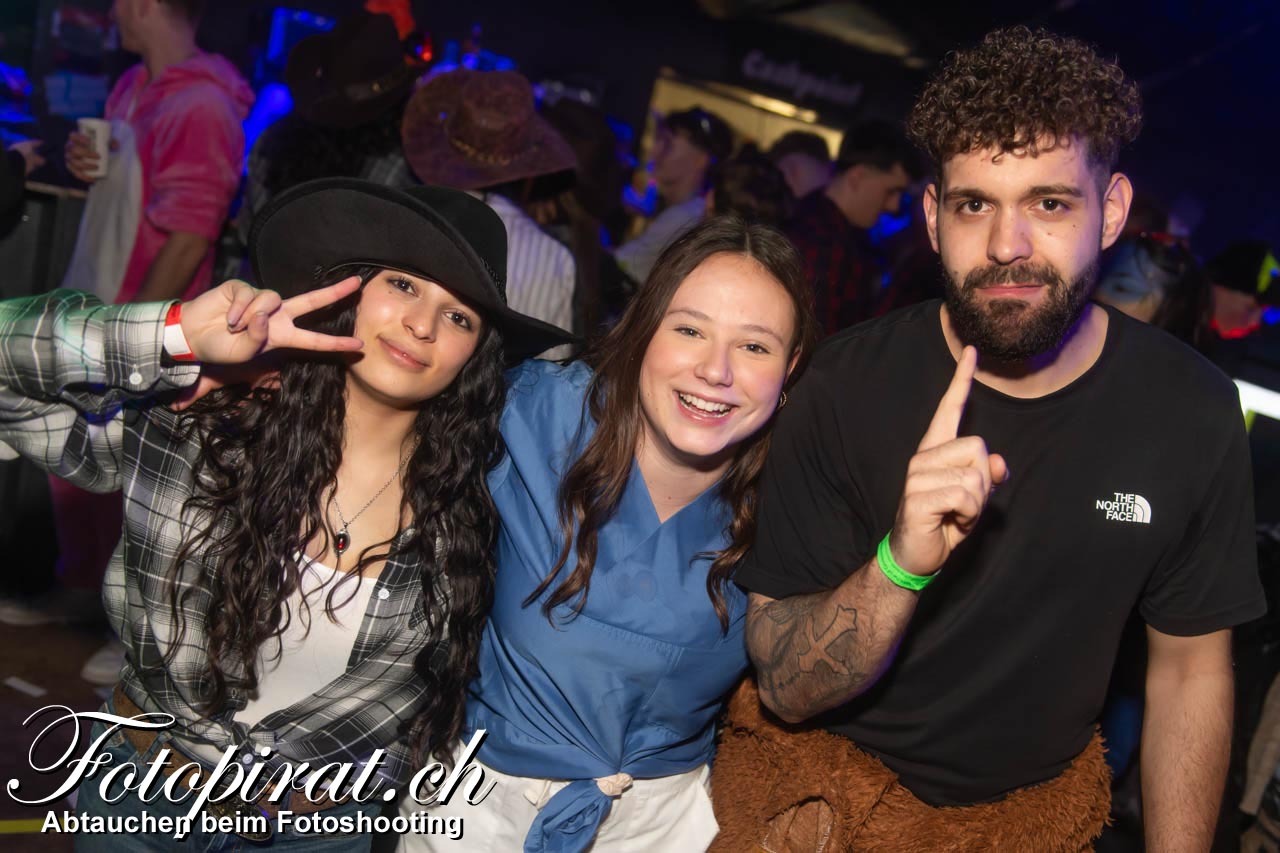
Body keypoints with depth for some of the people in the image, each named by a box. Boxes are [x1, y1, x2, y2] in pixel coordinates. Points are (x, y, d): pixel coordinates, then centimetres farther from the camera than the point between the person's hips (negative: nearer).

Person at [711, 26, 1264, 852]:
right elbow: (786, 687, -20)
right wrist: (900, 566, -38)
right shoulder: (851, 383, -21)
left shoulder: (1192, 410, -15)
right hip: (825, 779, -2)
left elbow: (1191, 670, -3)